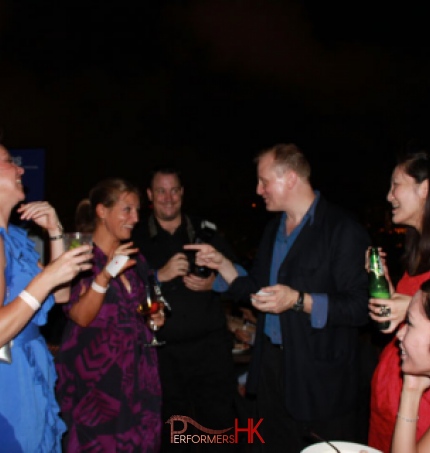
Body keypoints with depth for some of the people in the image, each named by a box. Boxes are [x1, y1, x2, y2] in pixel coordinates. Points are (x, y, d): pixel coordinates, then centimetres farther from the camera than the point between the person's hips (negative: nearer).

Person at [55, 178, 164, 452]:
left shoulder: (135, 258, 11)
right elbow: (81, 317, -18)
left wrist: (153, 318, 4)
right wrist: (105, 275, -30)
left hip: (137, 369, 6)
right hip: (95, 372, -6)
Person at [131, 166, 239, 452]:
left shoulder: (206, 230, 4)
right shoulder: (136, 238, 2)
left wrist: (213, 283, -12)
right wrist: (160, 275, -17)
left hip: (210, 345, 1)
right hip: (163, 351, 0)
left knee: (220, 425, 9)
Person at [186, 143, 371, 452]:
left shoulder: (343, 230, -15)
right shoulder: (274, 229, 10)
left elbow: (360, 308, -17)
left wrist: (297, 300, -24)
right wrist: (221, 263, 4)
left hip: (321, 379, -7)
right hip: (272, 365, 7)